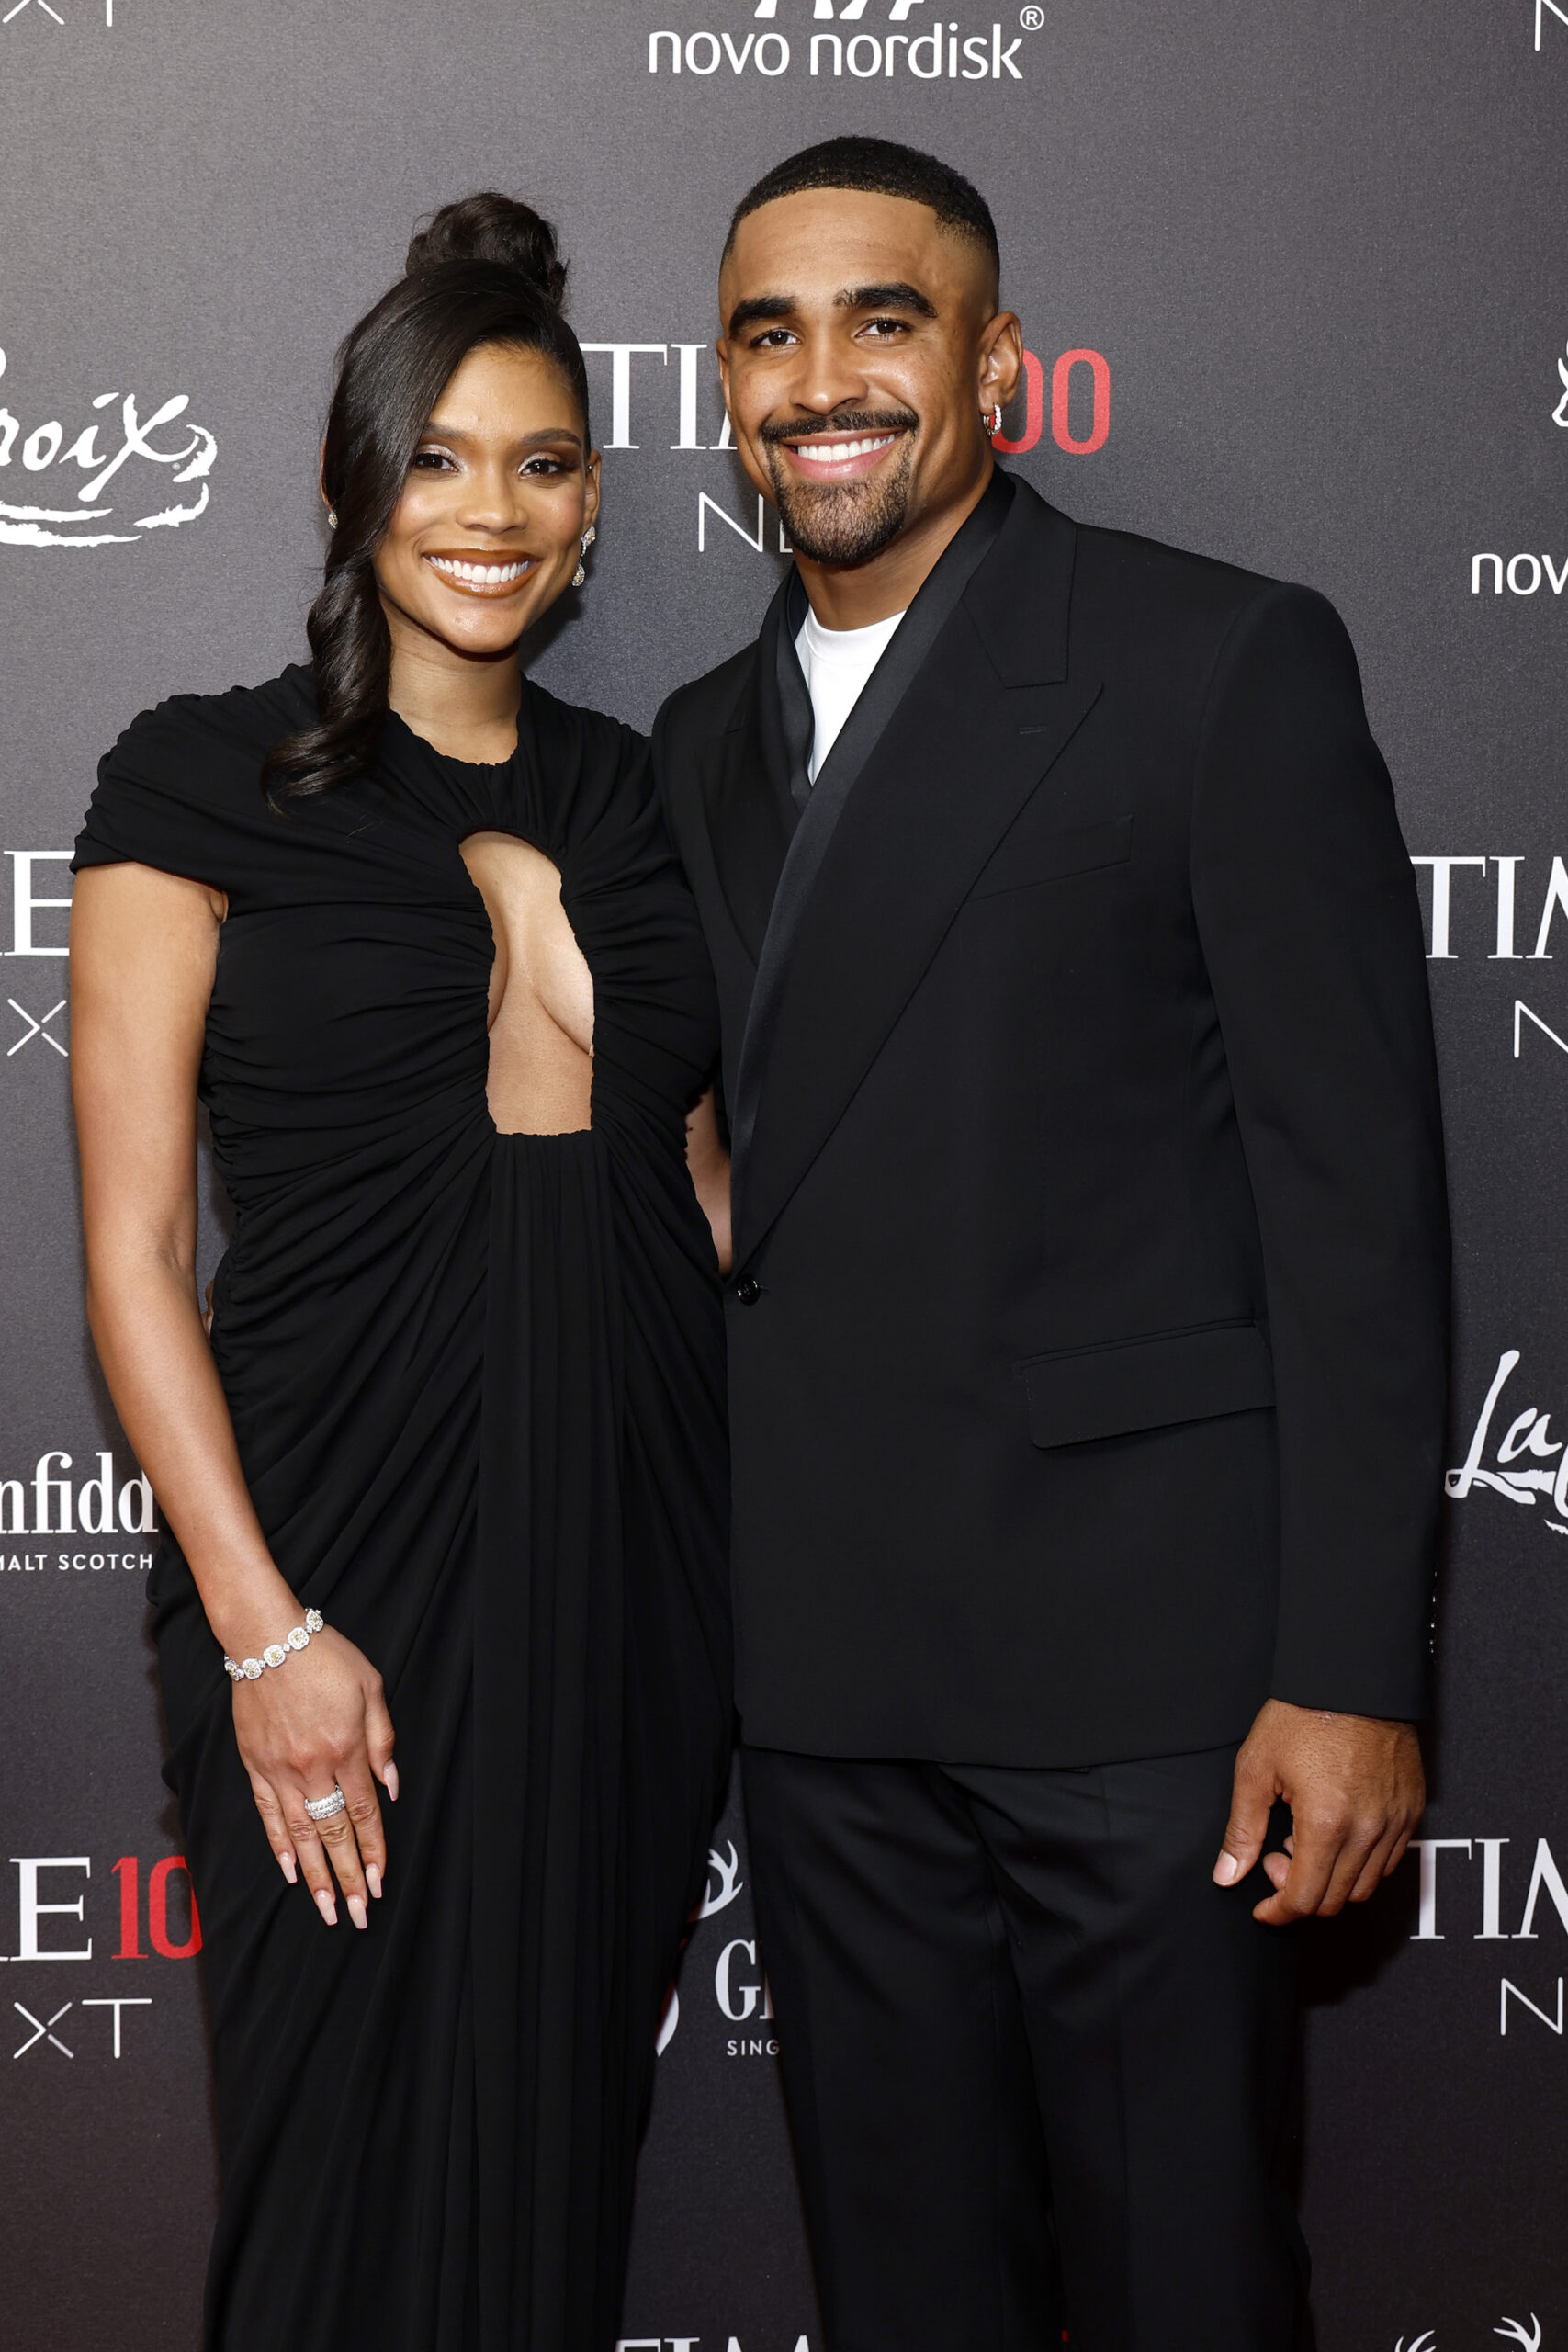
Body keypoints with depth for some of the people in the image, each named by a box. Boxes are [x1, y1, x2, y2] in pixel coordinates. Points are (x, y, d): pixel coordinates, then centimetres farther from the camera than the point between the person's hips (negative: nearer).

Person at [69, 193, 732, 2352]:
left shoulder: (631, 797, 11)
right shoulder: (208, 782, -3)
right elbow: (133, 1242, -7)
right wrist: (260, 1627, -13)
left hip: (634, 1564, 4)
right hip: (348, 1563, -4)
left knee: (565, 2141, 14)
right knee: (353, 2157, 6)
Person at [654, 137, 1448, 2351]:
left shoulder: (1226, 661, -5)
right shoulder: (706, 741, 14)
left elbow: (1353, 1183, -9)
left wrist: (1351, 1670, -14)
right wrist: (713, 1612, 11)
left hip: (1141, 1645, -5)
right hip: (825, 1670, 6)